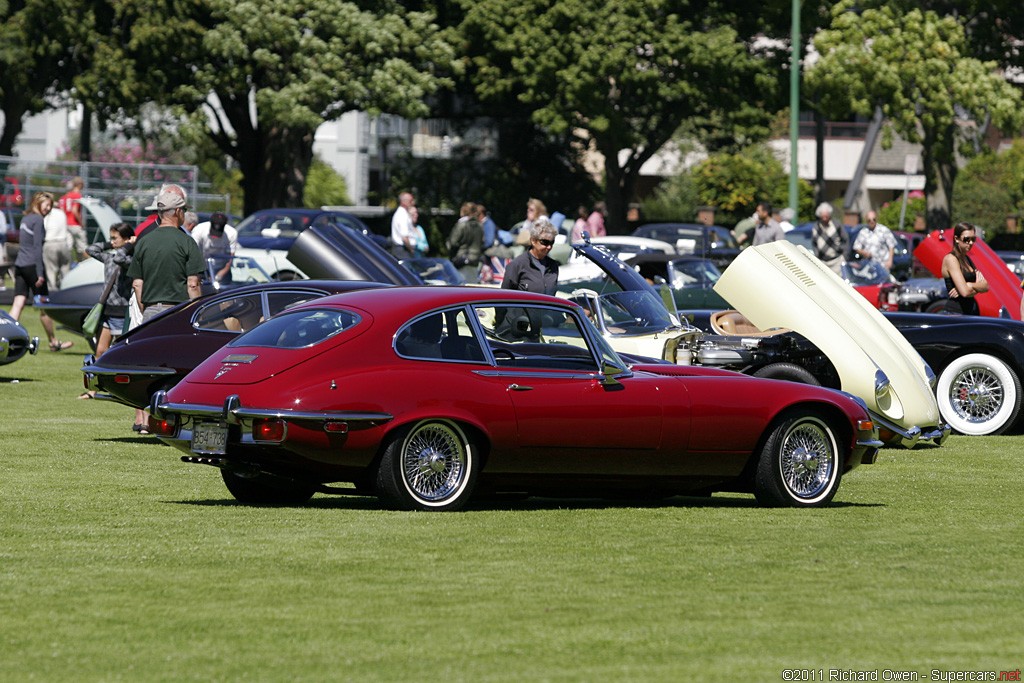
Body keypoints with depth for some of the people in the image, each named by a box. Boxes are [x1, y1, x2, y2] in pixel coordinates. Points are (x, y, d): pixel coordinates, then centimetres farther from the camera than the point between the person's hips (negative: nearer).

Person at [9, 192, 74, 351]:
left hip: (19, 265, 8)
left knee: (18, 304, 0)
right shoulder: (38, 220, -10)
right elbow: (37, 247, -15)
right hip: (32, 265, -8)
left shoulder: (25, 219, 15)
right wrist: (40, 273, -17)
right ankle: (54, 342, 15)